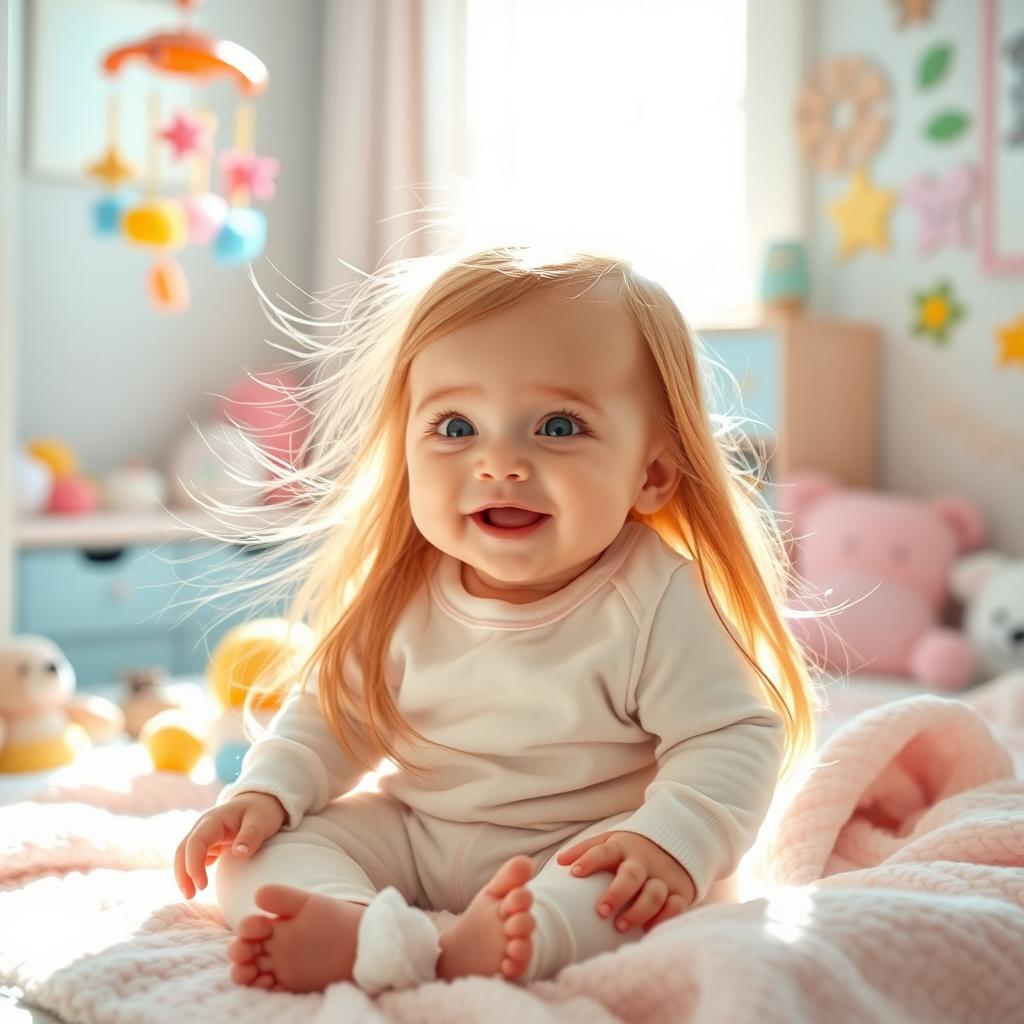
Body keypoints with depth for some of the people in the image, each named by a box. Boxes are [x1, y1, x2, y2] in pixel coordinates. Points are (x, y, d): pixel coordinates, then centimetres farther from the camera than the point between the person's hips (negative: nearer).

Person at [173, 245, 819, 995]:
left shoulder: (655, 603, -18)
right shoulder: (401, 595, -5)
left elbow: (733, 739, -16)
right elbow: (334, 713, 8)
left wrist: (674, 842, -34)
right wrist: (267, 790, -9)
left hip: (583, 862, -4)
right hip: (411, 841, 5)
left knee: (655, 893, -34)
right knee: (255, 854, -14)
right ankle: (385, 941, -40)